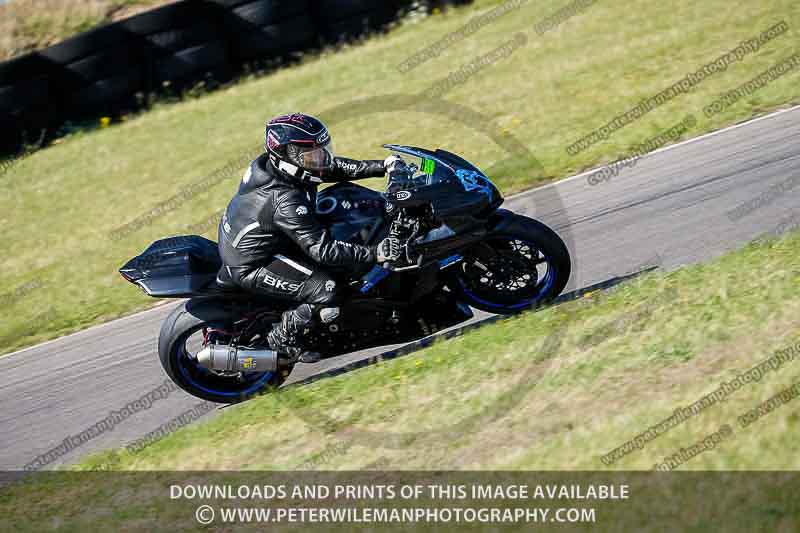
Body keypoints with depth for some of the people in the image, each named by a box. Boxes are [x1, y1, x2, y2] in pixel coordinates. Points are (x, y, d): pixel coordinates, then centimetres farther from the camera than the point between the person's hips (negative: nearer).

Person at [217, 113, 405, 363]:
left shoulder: (270, 162, -8)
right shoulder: (285, 201, -34)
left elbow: (333, 167, 4)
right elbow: (323, 249, -33)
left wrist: (382, 166, -2)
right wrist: (374, 253, -34)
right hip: (250, 266, -10)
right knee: (330, 294, -19)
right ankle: (283, 337, 4)